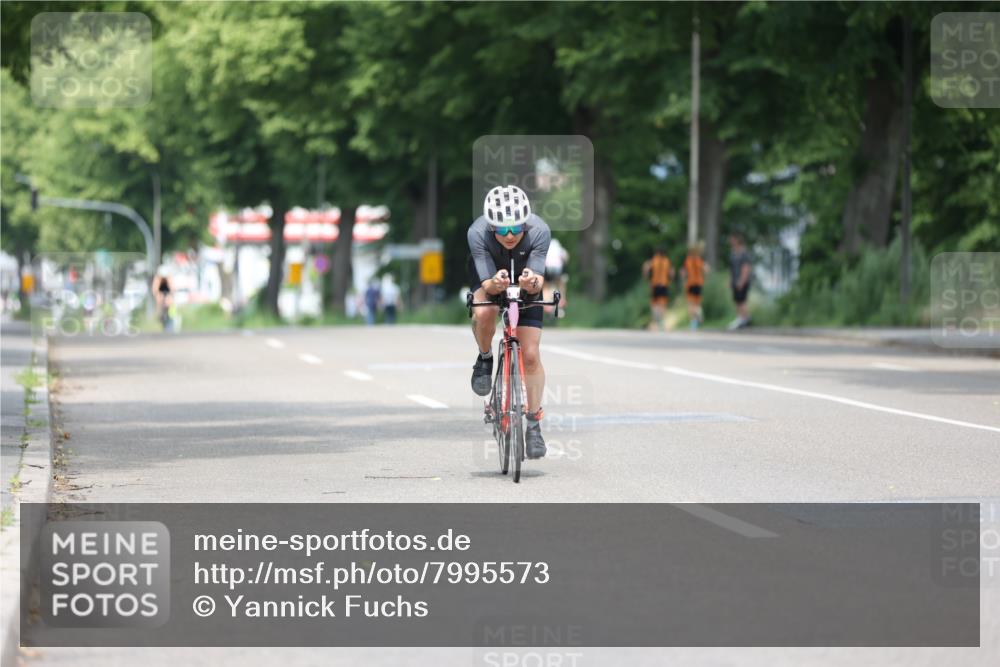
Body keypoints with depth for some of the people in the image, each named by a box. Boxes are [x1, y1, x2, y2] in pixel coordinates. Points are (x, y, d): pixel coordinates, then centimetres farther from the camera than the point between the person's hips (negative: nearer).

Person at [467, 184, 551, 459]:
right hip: (488, 273, 0)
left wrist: (533, 282, -58)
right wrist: (495, 284, -56)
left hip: (524, 276, 0)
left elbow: (539, 281, -35)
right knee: (484, 314, -35)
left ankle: (534, 424, 8)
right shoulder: (477, 233, -36)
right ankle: (485, 359, -3)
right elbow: (487, 285, -33)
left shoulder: (539, 231, -35)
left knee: (531, 356, -7)